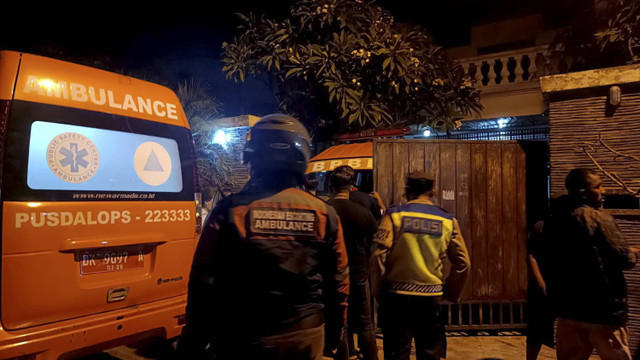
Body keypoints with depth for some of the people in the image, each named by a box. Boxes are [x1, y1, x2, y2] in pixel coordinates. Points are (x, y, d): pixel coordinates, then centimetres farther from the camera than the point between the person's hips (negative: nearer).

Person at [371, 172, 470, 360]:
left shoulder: (394, 214, -5)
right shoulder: (448, 220, 2)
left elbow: (379, 256, -12)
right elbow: (463, 263, 3)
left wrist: (379, 292, -1)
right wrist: (450, 294, 14)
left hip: (397, 297, -1)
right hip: (431, 298, 2)